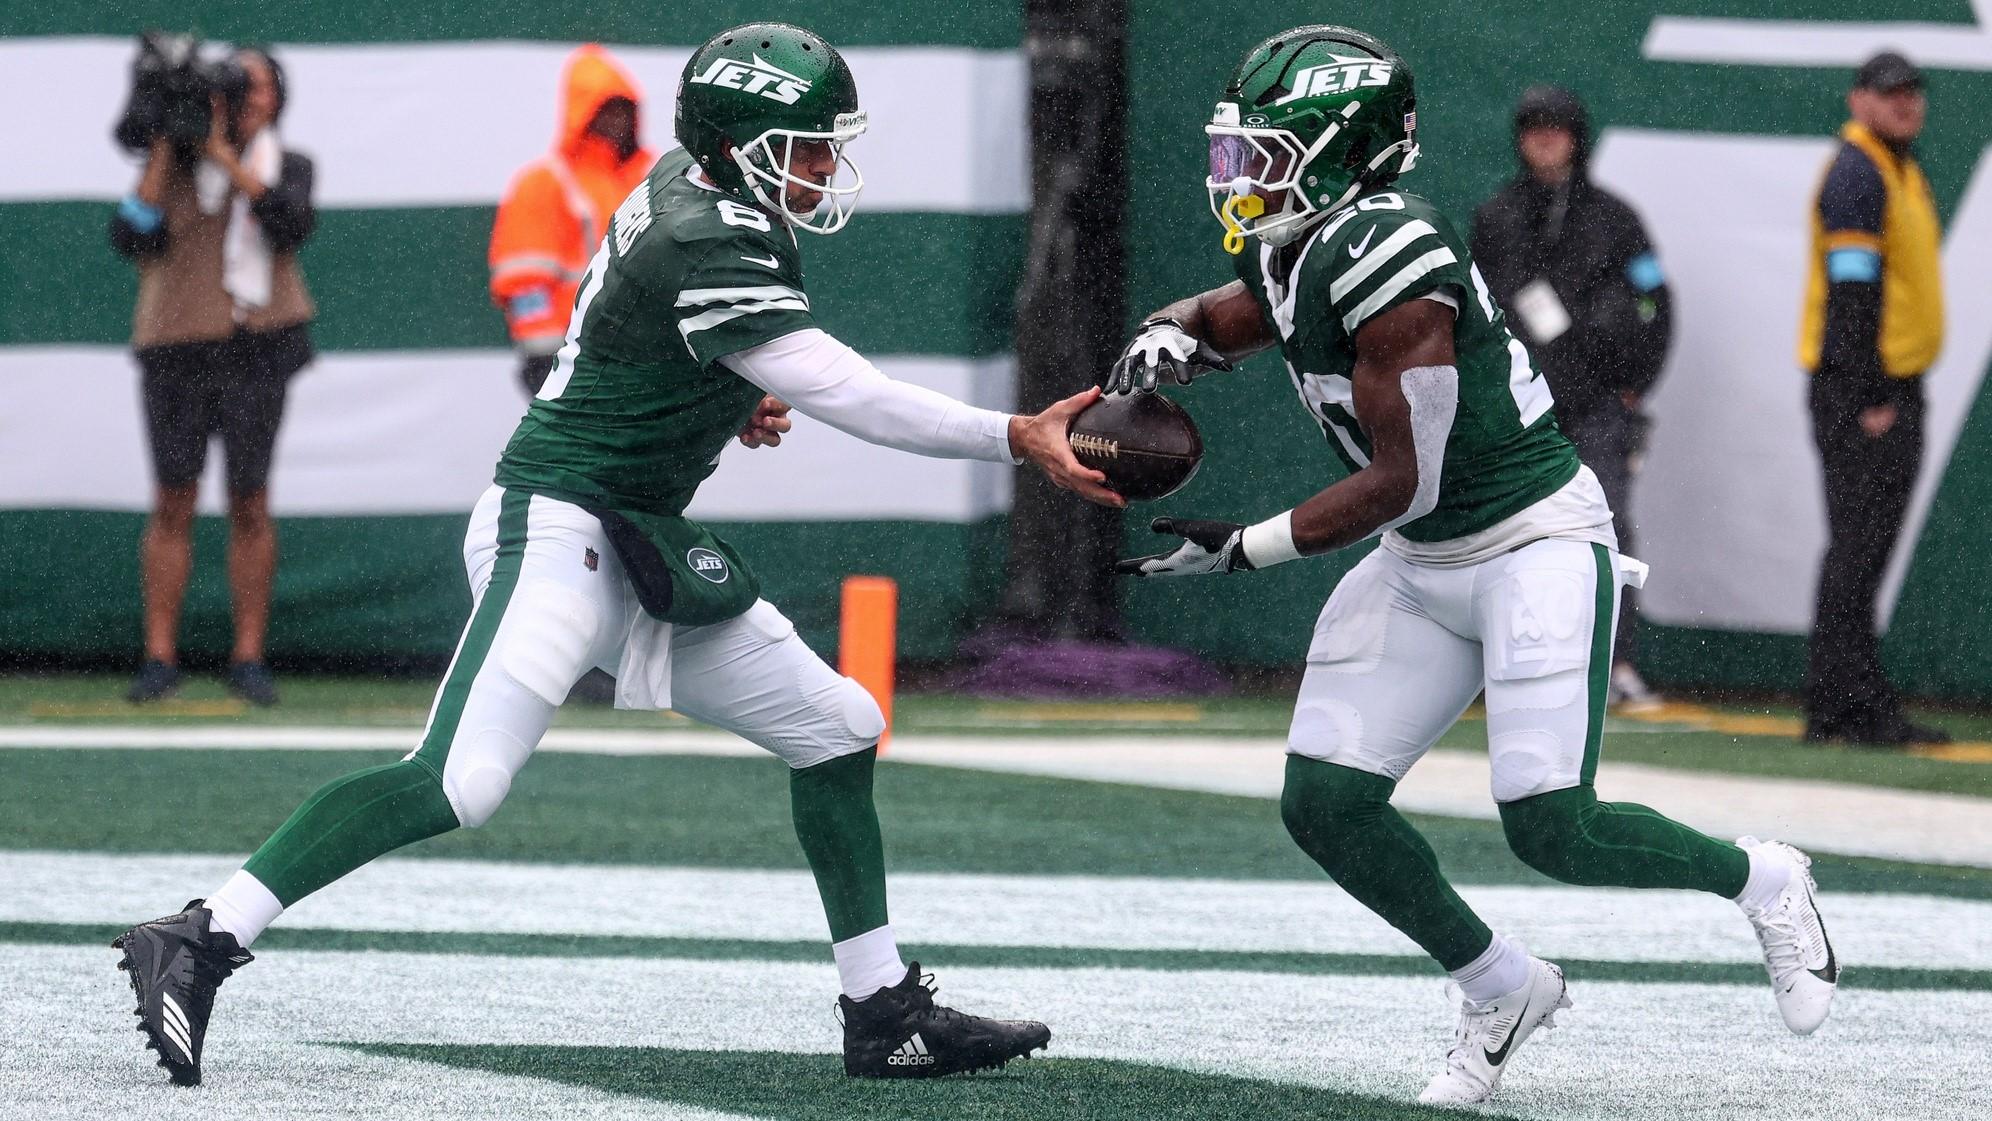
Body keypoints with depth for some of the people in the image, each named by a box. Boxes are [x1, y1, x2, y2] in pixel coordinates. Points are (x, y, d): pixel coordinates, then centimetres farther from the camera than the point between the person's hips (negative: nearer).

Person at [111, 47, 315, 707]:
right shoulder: (170, 167, 4)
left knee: (250, 504, 1)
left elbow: (293, 225, -14)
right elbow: (130, 239, -9)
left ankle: (248, 660, 8)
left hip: (255, 349, 0)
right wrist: (163, 151, -12)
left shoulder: (287, 167, 6)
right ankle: (159, 660, 2)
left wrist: (226, 156, -17)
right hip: (176, 348, 0)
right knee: (173, 504, -1)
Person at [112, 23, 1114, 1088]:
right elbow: (849, 396, -25)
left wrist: (727, 394, 17)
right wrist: (1016, 438, -25)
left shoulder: (680, 184, 7)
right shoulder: (707, 252, -21)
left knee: (836, 730, 11)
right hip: (557, 528, -11)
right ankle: (201, 940, -20)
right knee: (459, 782, -23)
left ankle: (884, 1013, 16)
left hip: (640, 548, 11)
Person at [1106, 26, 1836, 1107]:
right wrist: (1168, 337, -6)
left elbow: (1401, 483, -23)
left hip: (1536, 542, -9)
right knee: (1326, 806, -1)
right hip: (1424, 566, 9)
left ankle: (1760, 881, 14)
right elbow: (1212, 320, 20)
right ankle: (1501, 990, 17)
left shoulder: (1385, 256, -26)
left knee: (1551, 832, -14)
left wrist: (1243, 550, -20)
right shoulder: (1287, 256, 1)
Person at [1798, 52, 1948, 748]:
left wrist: (1898, 391, 16)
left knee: (1869, 547, 11)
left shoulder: (1901, 170, 18)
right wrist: (1870, 399, -22)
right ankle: (1838, 709, -10)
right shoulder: (1856, 174, -13)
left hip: (1894, 387, 10)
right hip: (1860, 392, -10)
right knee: (1857, 545, -10)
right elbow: (1852, 291, -19)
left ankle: (1863, 707, 14)